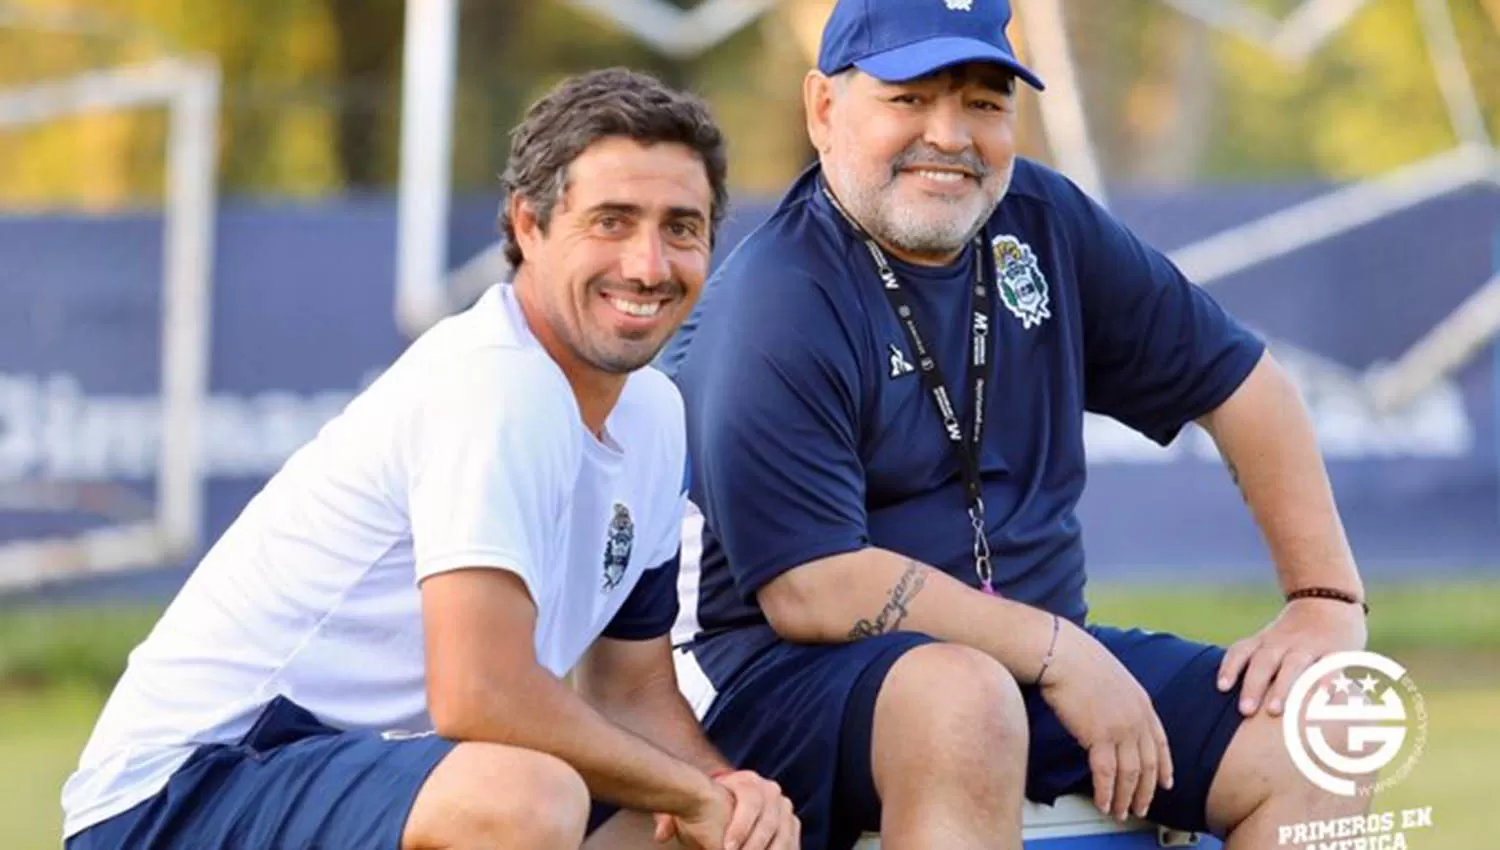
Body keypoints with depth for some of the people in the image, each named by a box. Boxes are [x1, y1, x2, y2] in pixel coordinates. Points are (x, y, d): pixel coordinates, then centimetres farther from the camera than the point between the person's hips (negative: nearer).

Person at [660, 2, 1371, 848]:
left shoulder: (1041, 224, 7)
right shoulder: (775, 311, -14)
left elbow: (1238, 380, 15)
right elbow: (812, 589, -21)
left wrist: (1328, 601, 5)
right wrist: (1058, 654, -20)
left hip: (1038, 659, 7)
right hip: (791, 677, -7)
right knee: (966, 700, -39)